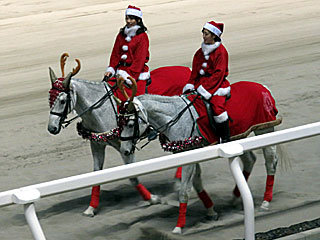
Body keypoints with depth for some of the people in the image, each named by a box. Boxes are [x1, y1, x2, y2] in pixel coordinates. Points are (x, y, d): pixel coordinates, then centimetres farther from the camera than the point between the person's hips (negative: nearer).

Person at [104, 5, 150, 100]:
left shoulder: (142, 37, -4)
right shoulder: (121, 35, 15)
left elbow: (139, 60, -11)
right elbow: (115, 54, 14)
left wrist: (130, 75, -18)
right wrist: (111, 69, -2)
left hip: (137, 72, -6)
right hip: (121, 69, 6)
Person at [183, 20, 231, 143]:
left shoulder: (221, 51, -9)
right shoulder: (201, 51, 13)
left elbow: (218, 74, -15)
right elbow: (195, 71, 16)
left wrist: (206, 88, -20)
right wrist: (191, 85, 2)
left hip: (217, 84, -8)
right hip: (201, 83, 8)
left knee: (217, 105, -29)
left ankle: (226, 138, -23)